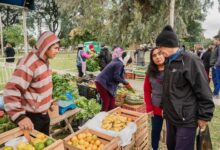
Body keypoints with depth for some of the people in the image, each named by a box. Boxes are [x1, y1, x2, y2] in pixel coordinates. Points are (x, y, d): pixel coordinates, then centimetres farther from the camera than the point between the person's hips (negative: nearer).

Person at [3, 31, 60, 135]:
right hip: (31, 117, -8)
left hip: (44, 114, 8)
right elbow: (11, 91, -27)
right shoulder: (28, 64, -23)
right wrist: (19, 116, -31)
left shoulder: (44, 61, 5)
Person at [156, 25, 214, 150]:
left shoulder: (191, 61, -18)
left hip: (186, 119, -8)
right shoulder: (169, 62, 8)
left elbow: (204, 91, -17)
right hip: (171, 117, 8)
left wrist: (204, 116, -14)